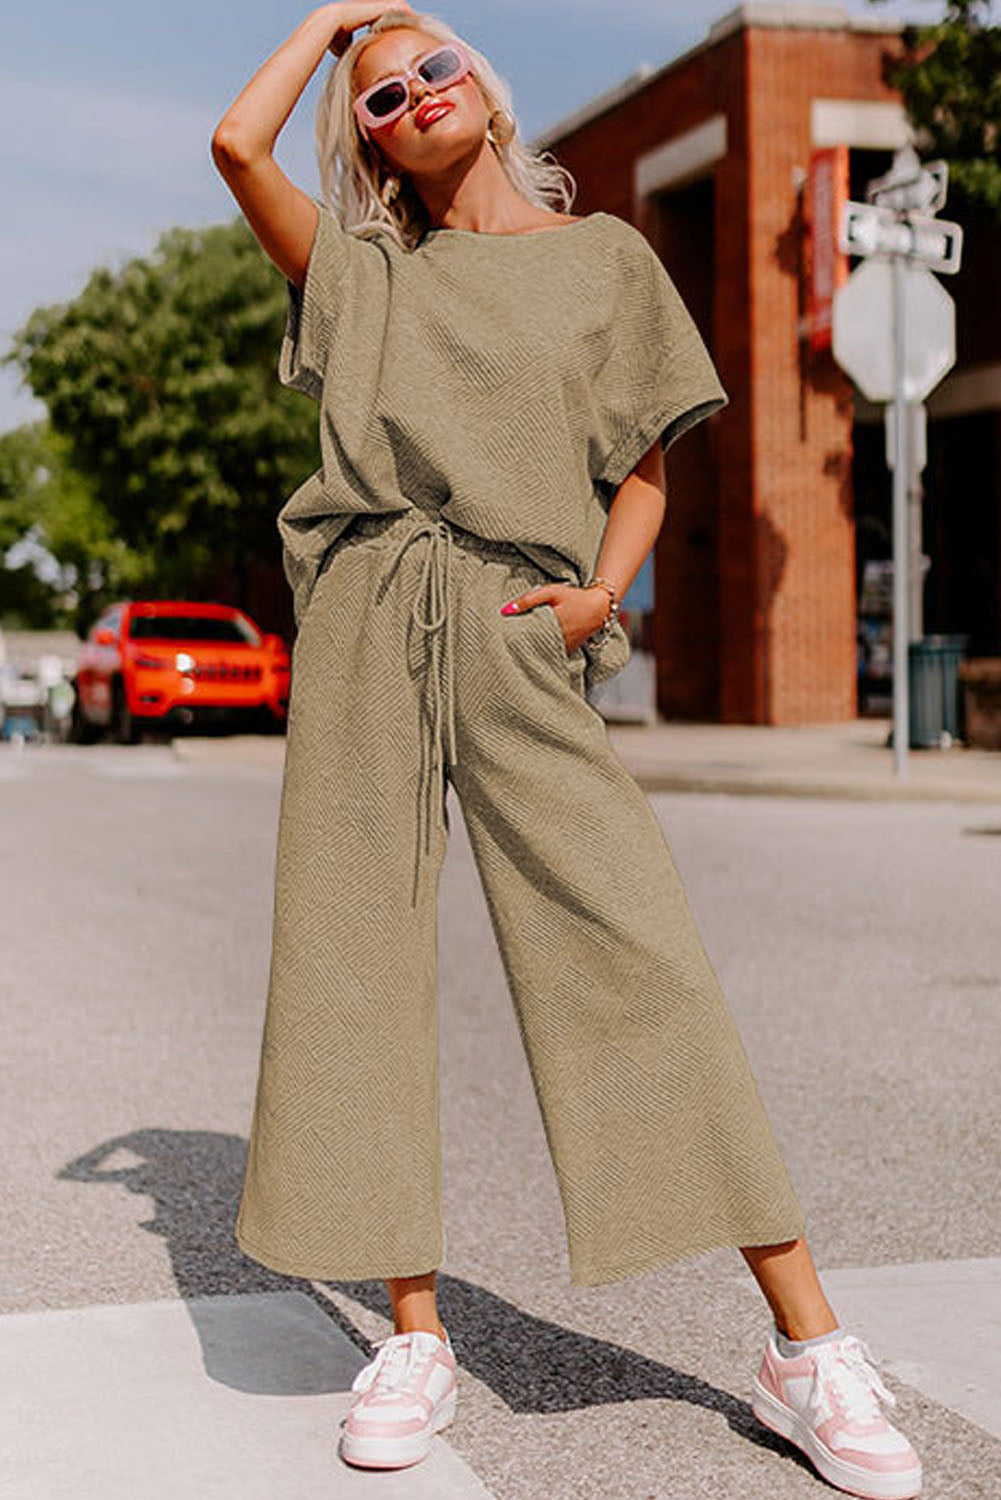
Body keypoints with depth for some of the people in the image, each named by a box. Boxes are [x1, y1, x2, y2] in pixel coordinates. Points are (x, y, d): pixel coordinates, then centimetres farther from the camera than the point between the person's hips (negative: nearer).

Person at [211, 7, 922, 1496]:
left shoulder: (604, 255, 16)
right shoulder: (362, 273, 19)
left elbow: (644, 473, 16)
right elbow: (236, 142, 6)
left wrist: (603, 593, -3)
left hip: (516, 639, -2)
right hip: (362, 631, 2)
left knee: (640, 953, -11)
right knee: (356, 957, -2)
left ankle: (808, 1347, -7)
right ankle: (416, 1338, 8)